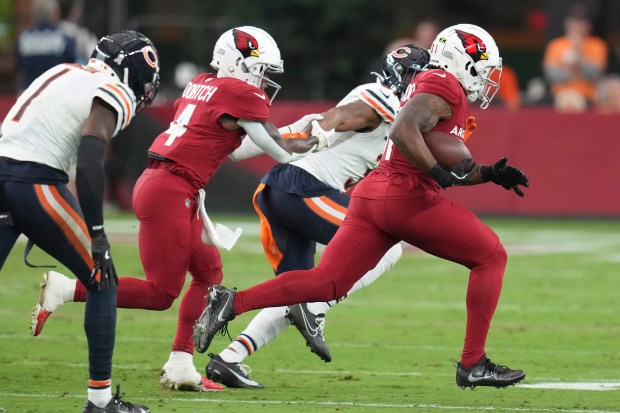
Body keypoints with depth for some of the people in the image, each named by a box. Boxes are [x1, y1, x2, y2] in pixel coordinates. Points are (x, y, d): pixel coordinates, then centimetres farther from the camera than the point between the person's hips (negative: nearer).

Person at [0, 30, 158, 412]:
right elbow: (89, 164, -15)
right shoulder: (115, 95, -2)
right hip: (35, 182, -7)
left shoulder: (63, 74, 23)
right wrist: (97, 234, -14)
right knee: (103, 283, 9)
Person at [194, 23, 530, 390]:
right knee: (491, 257, 3)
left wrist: (489, 174, 20)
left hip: (369, 195, 9)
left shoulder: (430, 87, 25)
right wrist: (438, 172, -22)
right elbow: (403, 130, -23)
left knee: (326, 283, 4)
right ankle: (473, 365, 2)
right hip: (406, 198, -9)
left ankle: (233, 302, -10)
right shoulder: (444, 86, -6)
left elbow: (445, 169, 30)